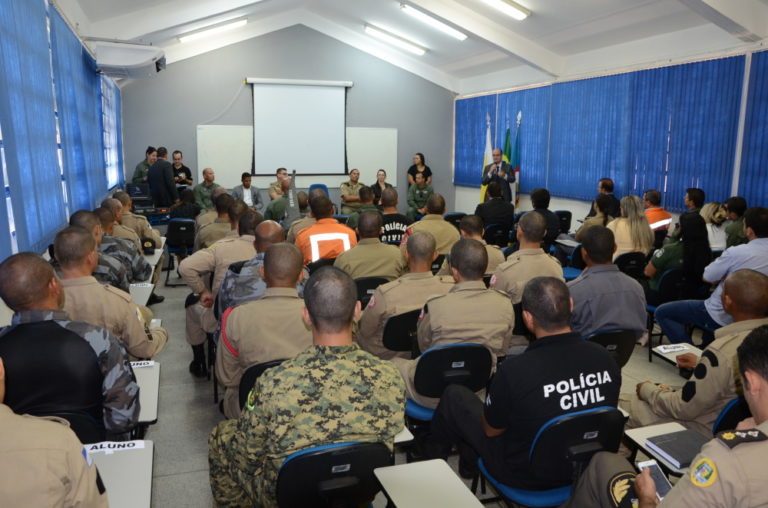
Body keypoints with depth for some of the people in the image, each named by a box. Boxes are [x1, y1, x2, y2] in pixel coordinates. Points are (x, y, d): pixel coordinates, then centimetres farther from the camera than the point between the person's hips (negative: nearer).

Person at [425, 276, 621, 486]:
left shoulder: (515, 370, -34)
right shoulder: (604, 357, -18)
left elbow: (491, 430, -16)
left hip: (526, 477, -5)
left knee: (454, 394, 12)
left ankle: (435, 447, 42)